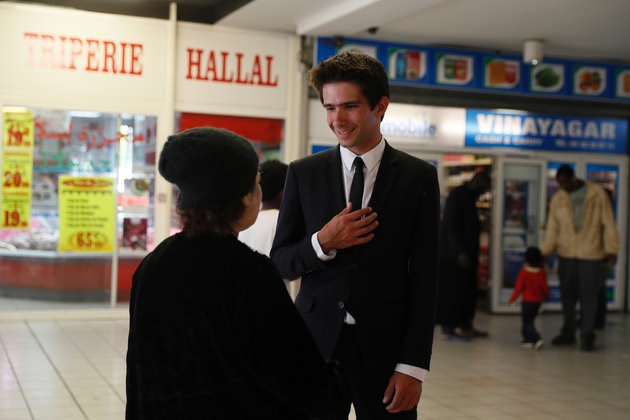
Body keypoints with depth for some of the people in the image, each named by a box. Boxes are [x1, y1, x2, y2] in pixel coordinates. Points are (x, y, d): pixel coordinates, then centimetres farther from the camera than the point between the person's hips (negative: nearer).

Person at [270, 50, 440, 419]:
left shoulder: (419, 177, -1)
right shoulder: (303, 173, 3)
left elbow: (425, 279, -2)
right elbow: (280, 262, 6)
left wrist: (413, 366, -8)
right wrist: (322, 243, -14)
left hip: (385, 347, -1)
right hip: (316, 341, 1)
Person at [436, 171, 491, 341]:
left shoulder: (469, 197, 14)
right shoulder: (457, 196, -16)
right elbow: (451, 227, -21)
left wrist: (472, 253, 16)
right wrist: (459, 252, -25)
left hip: (466, 253, 10)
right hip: (452, 254, -10)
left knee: (468, 290, 13)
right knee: (451, 292, -4)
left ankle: (466, 326, 21)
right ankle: (448, 329, 2)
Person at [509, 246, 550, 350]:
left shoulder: (524, 272, -14)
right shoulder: (542, 273, -2)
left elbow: (518, 287, -12)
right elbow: (544, 286, 3)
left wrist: (513, 299, -2)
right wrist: (547, 296, 22)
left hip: (527, 301, -5)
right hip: (538, 300, 5)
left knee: (527, 322, -2)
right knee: (529, 321, 20)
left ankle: (537, 339, -19)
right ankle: (528, 340, 24)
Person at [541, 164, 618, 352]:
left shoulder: (598, 194, -4)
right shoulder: (557, 199, 3)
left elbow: (608, 224, -2)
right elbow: (552, 229, 6)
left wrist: (611, 250, -7)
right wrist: (545, 252, -2)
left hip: (591, 254, -3)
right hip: (566, 254, 3)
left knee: (588, 295, 0)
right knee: (567, 294, 8)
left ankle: (587, 336, 9)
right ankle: (568, 333, 21)